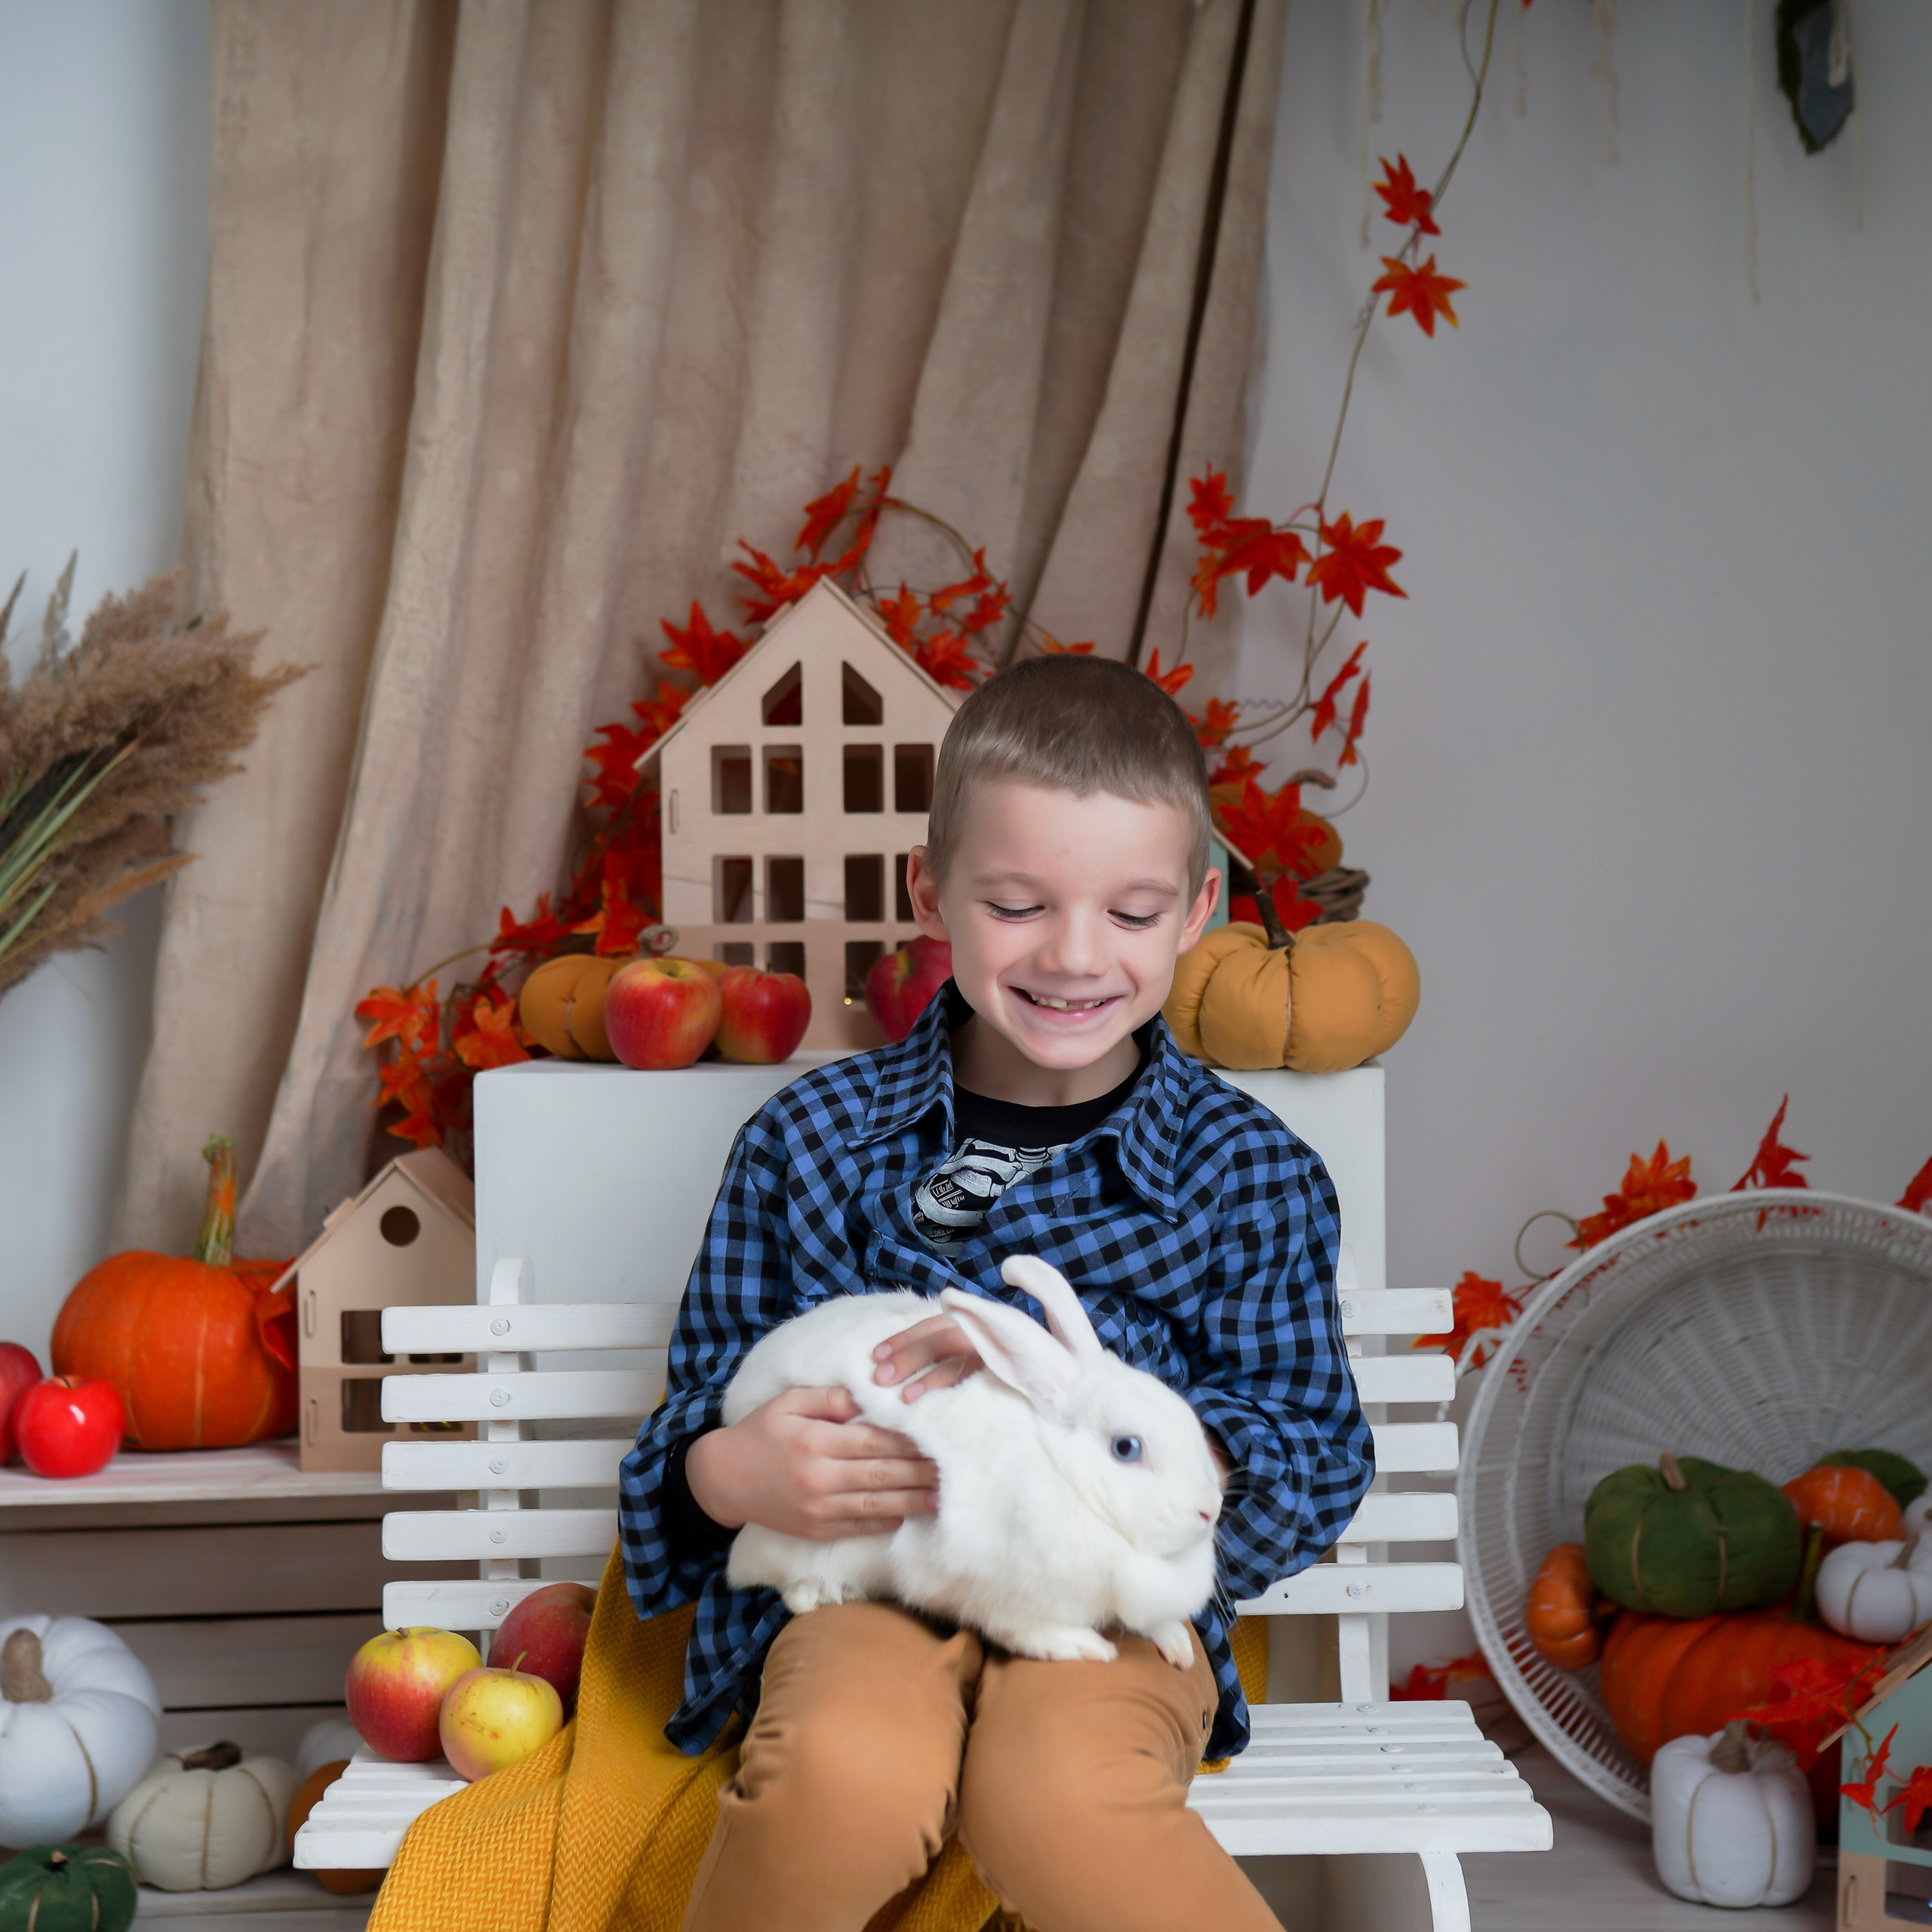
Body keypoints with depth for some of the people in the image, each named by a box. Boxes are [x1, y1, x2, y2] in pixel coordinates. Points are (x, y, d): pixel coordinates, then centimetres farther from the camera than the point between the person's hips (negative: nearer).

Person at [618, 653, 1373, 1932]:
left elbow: (1318, 1466, -1)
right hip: (865, 1583, 1)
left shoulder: (1247, 1171, 3)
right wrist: (736, 1474, -13)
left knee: (1061, 1805, -35)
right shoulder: (813, 1139, 7)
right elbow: (707, 1397, 12)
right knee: (847, 1778, -34)